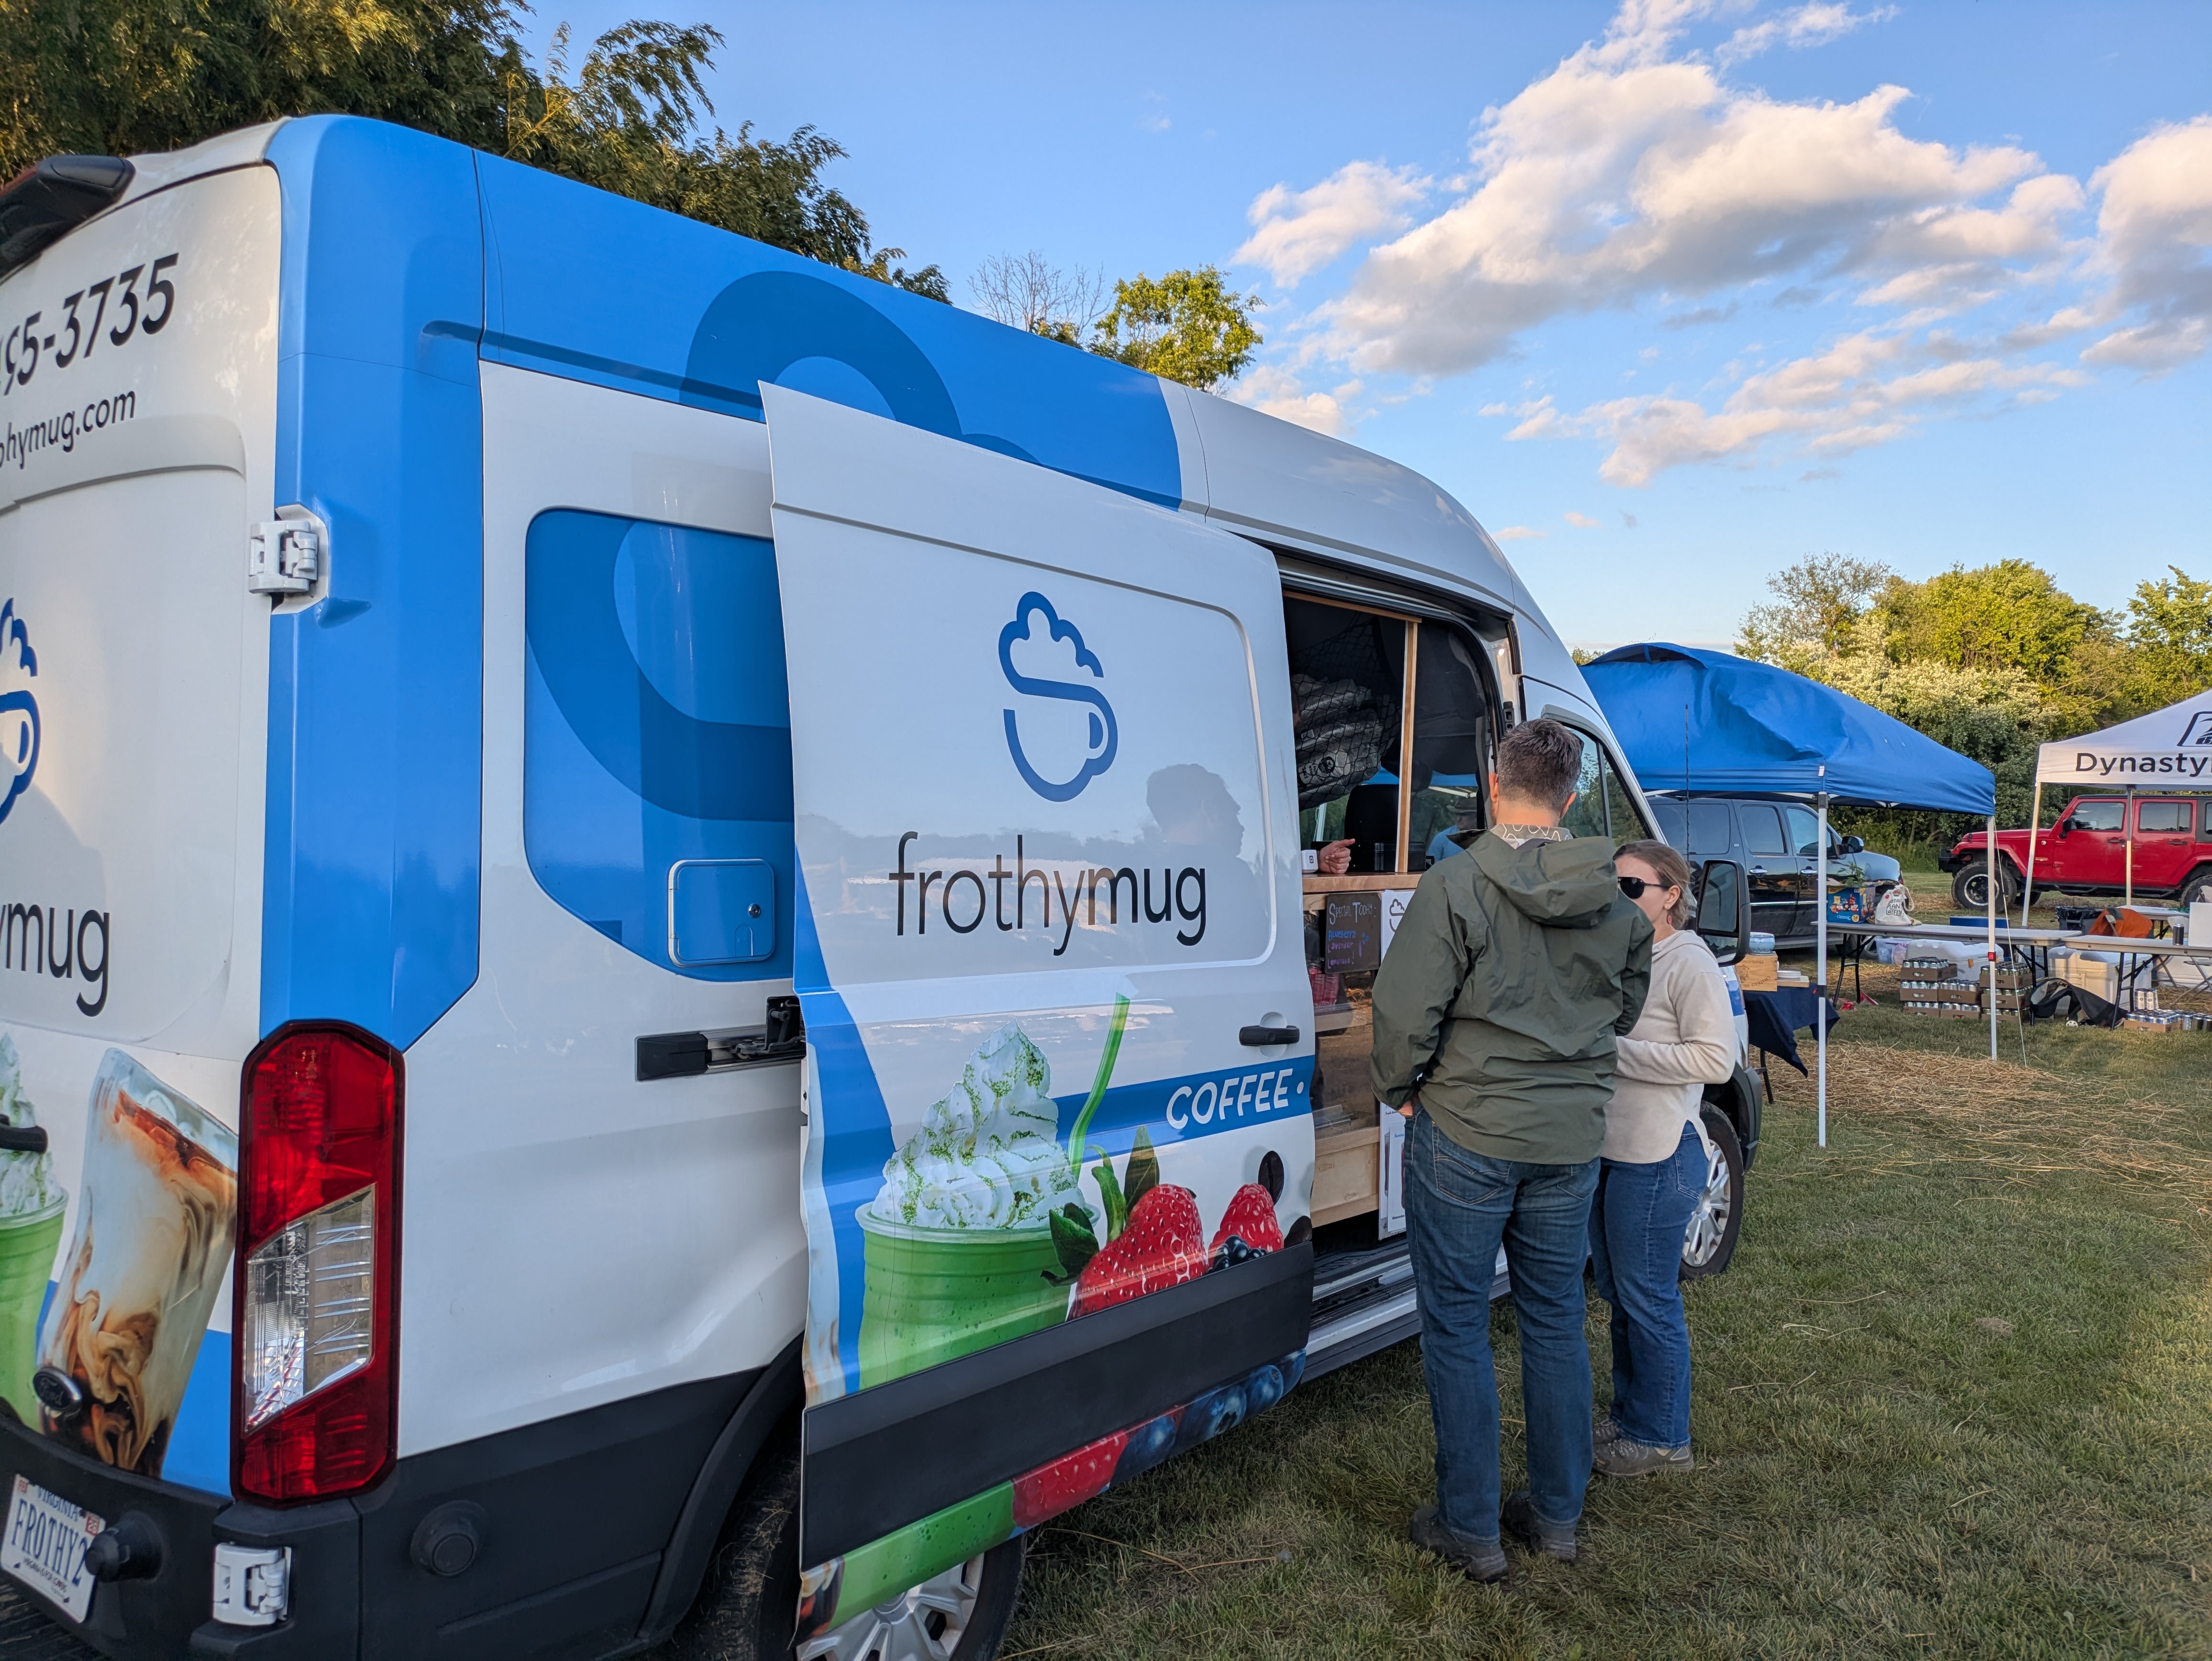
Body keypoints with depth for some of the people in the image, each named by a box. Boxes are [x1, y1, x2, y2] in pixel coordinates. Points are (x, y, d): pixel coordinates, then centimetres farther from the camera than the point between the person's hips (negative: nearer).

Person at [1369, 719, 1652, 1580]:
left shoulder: (1457, 885, -17)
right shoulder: (1615, 900, 3)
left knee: (1456, 1328, 7)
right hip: (1571, 1136, 6)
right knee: (1556, 1323, 17)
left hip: (1466, 1134, -5)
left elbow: (1407, 1010, -17)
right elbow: (1627, 1006, 16)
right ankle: (1556, 1515, 29)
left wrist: (1400, 1087, 1)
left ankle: (1469, 1528, 16)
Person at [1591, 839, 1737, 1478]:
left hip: (1656, 1158, -9)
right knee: (1618, 1294, 18)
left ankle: (1663, 1438, 17)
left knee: (1648, 1299, 2)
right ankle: (1628, 1417, 32)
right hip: (1604, 1149, 9)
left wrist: (1617, 1052, -22)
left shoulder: (1690, 965, -14)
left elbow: (1716, 1060, -22)